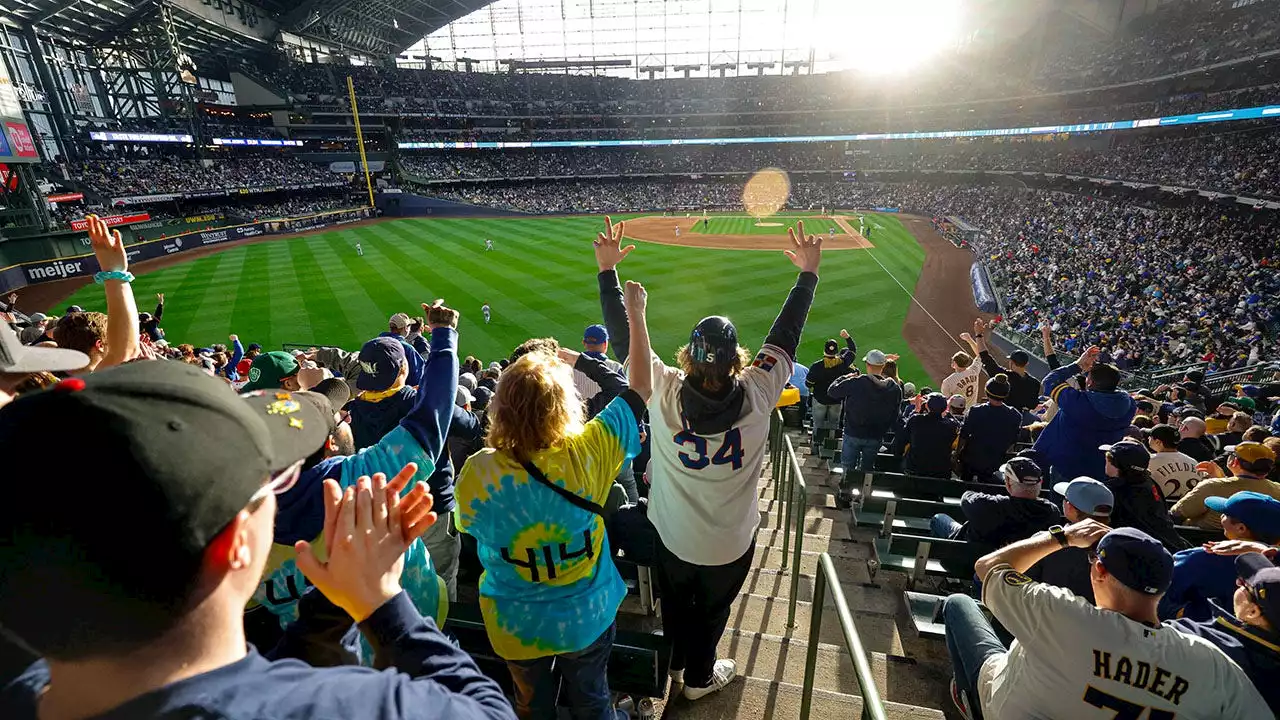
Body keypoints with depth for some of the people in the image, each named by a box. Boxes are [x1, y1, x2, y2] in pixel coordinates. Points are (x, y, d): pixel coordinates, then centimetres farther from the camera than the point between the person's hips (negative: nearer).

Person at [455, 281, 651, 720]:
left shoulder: (477, 472, -29)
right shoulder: (587, 454, -30)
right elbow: (642, 387, -17)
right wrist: (636, 313, -8)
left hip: (515, 626, 1)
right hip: (586, 619, 0)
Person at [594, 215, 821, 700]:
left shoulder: (664, 392, -28)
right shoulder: (757, 395, -27)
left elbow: (623, 337, -18)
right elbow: (786, 334, -14)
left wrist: (607, 270, -9)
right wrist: (809, 273, -1)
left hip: (673, 534, 1)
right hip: (731, 542, 0)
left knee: (675, 600, 30)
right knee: (712, 609, 26)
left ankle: (676, 659, 58)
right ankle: (699, 676, 52)